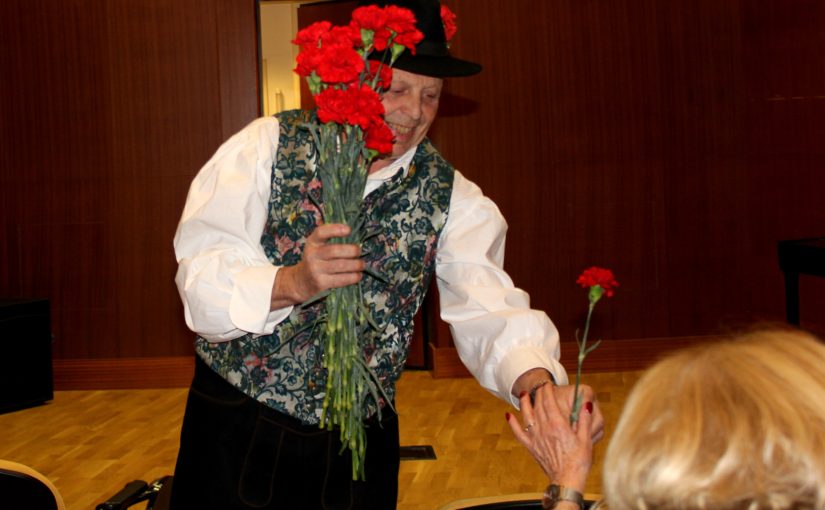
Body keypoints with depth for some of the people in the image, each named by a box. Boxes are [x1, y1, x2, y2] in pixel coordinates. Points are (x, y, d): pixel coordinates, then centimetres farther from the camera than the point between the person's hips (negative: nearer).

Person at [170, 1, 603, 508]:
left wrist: (537, 384, -36)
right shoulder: (266, 147, -10)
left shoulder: (450, 197, -4)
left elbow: (488, 311, -17)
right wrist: (293, 283, -36)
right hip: (237, 428, -2)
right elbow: (200, 281, -17)